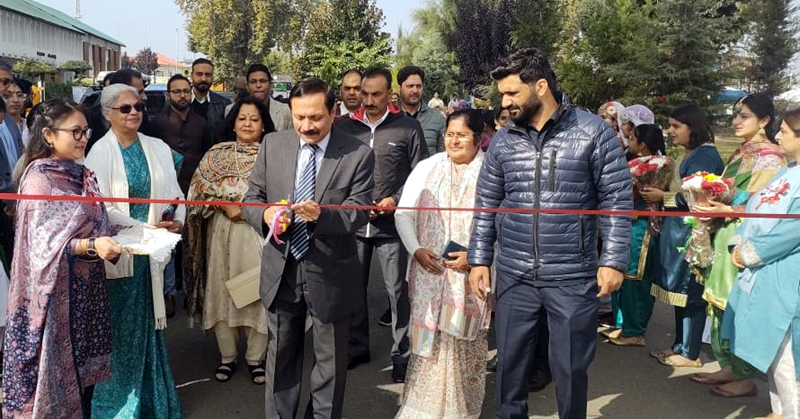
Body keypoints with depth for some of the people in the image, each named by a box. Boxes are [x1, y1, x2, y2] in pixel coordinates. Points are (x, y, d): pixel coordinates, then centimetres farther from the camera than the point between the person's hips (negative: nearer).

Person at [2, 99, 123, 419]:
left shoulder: (81, 175, 9)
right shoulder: (39, 180, -14)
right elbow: (46, 244, -19)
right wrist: (91, 246, -34)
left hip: (86, 284, 7)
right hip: (57, 289, -7)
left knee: (84, 364, 12)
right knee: (58, 368, 3)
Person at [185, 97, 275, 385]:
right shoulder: (216, 154, 8)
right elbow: (199, 190, 4)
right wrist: (225, 205, -10)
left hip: (260, 232, -1)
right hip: (223, 231, 2)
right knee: (222, 291, 5)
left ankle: (256, 358, 15)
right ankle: (227, 356, 20)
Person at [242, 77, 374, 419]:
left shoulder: (358, 155, -10)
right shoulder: (273, 145, 0)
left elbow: (358, 213, -13)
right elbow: (252, 197, 4)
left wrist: (322, 215, -33)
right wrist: (265, 214, -20)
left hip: (330, 274, -2)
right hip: (281, 271, 3)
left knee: (330, 362, 15)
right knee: (281, 357, 20)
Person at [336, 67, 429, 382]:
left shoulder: (407, 127, 0)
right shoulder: (346, 126, 6)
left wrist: (396, 200, -10)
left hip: (391, 223, -3)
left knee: (398, 290, 2)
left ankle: (402, 354, 16)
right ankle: (357, 347, 29)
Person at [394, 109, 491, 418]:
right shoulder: (427, 167, 5)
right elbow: (404, 213, 5)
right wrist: (416, 250, -8)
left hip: (471, 274, -2)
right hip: (429, 271, 2)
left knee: (464, 343, 8)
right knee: (428, 339, 7)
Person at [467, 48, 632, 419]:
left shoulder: (593, 132, -6)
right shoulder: (503, 140, 5)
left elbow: (617, 199, -4)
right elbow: (486, 205, 10)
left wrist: (613, 261, -10)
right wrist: (479, 260, 4)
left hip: (573, 277, -3)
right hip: (514, 276, 3)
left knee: (571, 368, 10)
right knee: (509, 364, 12)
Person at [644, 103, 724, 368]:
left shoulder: (705, 155, -12)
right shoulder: (685, 155, 15)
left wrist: (663, 197, -10)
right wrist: (657, 195, 4)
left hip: (691, 232, -9)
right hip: (675, 229, 9)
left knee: (689, 292, -2)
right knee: (678, 291, 13)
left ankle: (691, 354, 7)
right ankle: (680, 345, 23)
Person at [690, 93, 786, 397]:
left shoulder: (770, 157, -8)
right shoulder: (740, 154, 17)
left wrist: (726, 210, -25)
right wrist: (710, 202, 4)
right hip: (725, 235, 8)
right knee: (721, 302, 10)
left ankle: (745, 377, 7)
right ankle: (728, 366, 21)